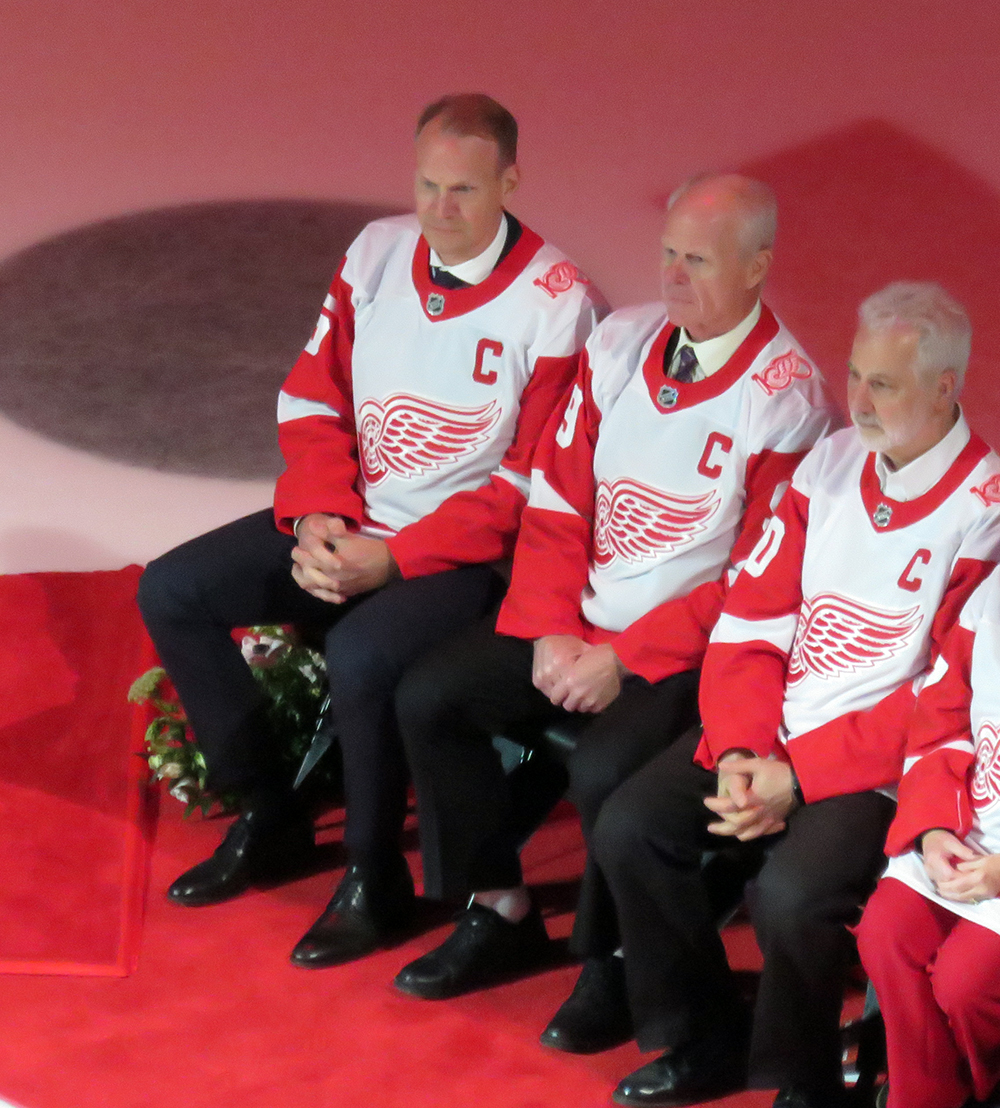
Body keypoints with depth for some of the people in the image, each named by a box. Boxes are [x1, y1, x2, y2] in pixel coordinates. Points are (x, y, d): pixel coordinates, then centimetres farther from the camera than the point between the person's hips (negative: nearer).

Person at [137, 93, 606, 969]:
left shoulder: (556, 304, -15)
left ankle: (375, 885, -10)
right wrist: (318, 519, -9)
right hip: (348, 526, 7)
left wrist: (393, 559, -20)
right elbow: (313, 399, 7)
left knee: (360, 656, -34)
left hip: (466, 550, -7)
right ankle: (269, 819, 11)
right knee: (171, 593, -3)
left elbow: (532, 485, -15)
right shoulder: (378, 253, 2)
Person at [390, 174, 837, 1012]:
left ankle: (613, 965, -4)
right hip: (579, 624, 7)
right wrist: (553, 634, -7)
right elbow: (557, 502, 7)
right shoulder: (620, 345, 5)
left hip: (690, 650, -7)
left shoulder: (786, 400, -13)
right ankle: (500, 914, 7)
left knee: (604, 768, -30)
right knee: (428, 696, -8)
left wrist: (625, 660, -17)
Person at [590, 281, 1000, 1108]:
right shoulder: (832, 463, 7)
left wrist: (800, 779, -17)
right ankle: (705, 1041, 7)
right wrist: (741, 752, -9)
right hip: (773, 733, 6)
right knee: (629, 826, -12)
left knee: (790, 891, -30)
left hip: (882, 768, -6)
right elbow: (751, 621, 7)